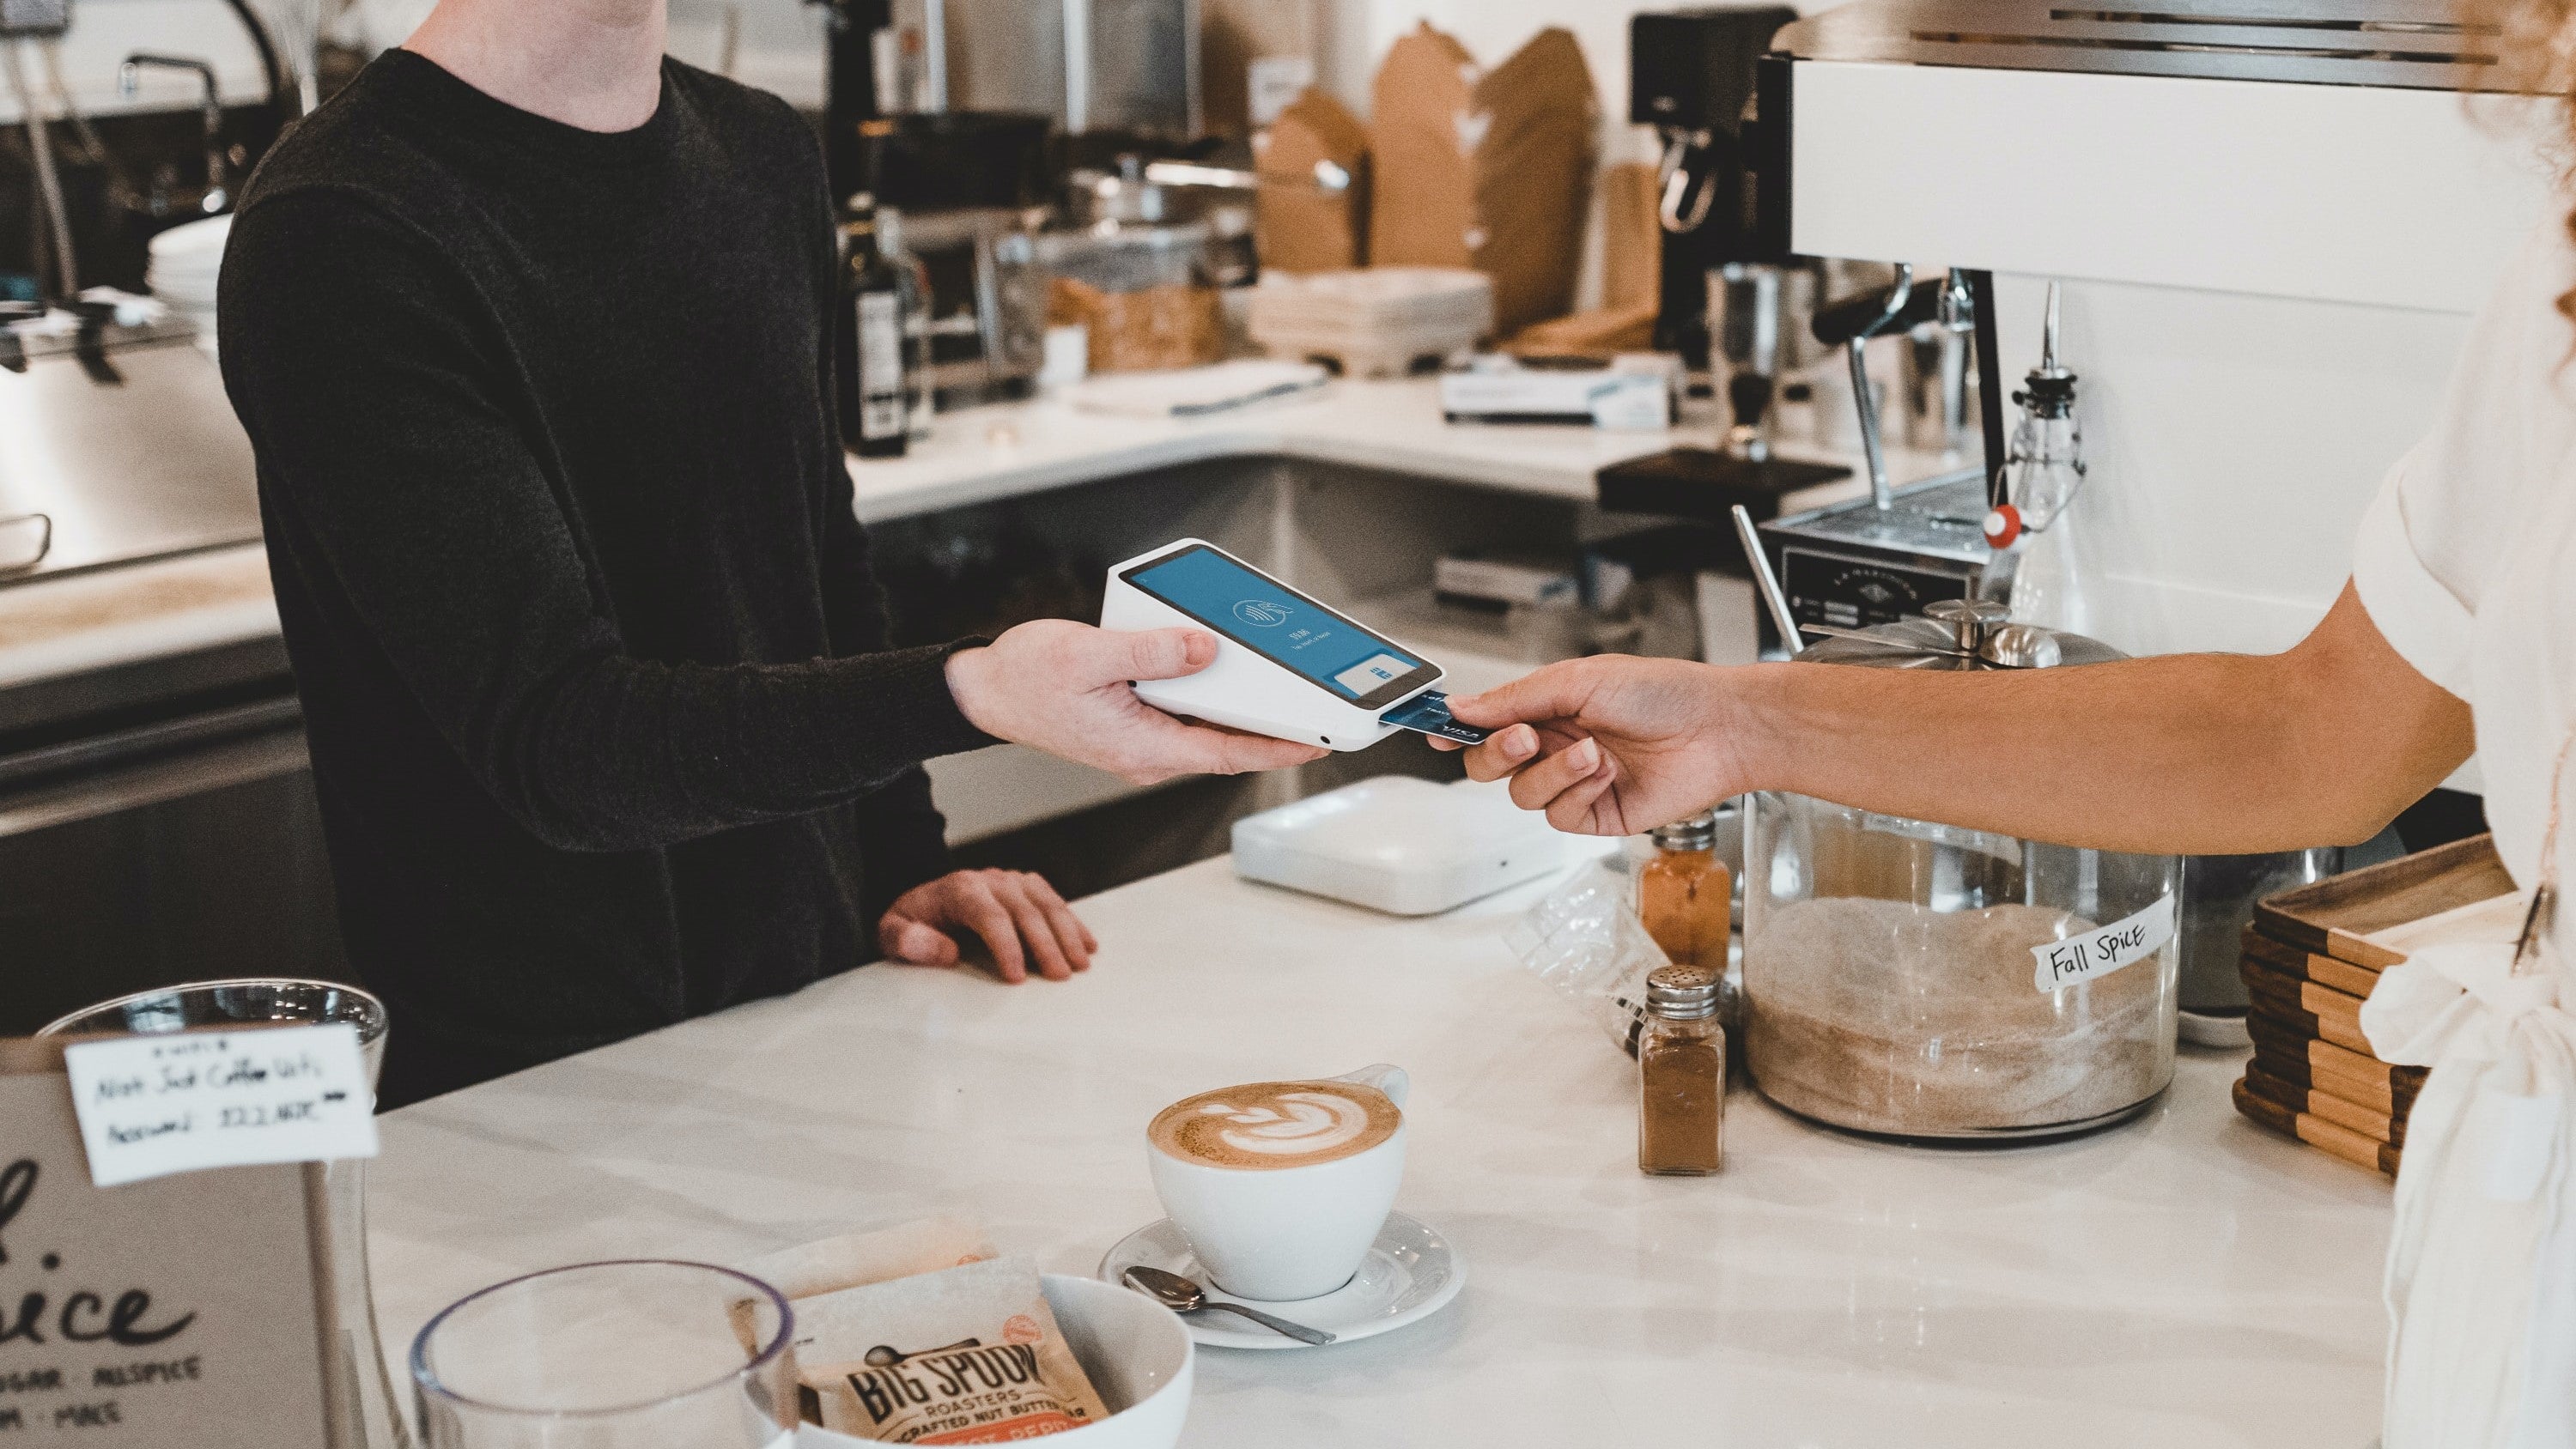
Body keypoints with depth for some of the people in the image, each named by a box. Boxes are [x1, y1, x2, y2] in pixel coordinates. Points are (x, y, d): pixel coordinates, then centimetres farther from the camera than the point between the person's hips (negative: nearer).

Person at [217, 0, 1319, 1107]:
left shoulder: (763, 155, 11)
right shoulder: (343, 236, -16)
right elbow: (555, 740, -24)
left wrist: (902, 866, 10)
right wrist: (969, 695, -37)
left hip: (816, 1012, 7)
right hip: (533, 1071, -6)